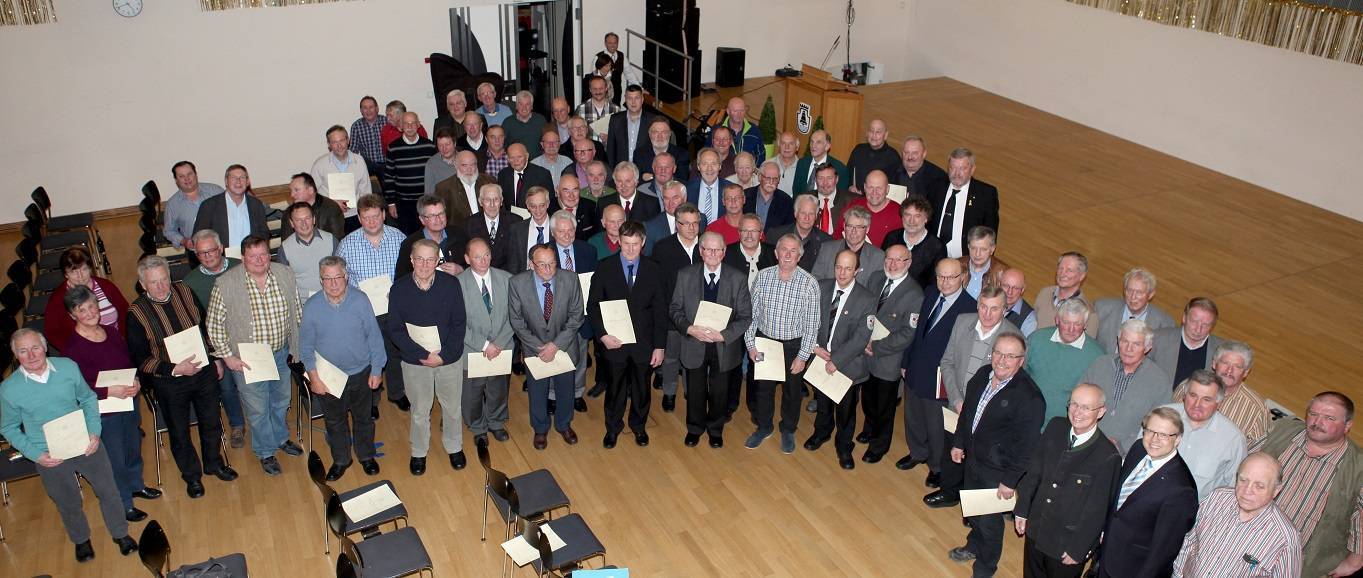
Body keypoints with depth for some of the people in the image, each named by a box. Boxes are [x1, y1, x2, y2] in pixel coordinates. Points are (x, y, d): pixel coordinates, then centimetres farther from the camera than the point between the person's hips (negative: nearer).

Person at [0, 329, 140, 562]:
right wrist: (36, 455, -13)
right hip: (51, 456, -1)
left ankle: (120, 534, 41)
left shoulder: (68, 367, -12)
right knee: (68, 504, 20)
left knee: (108, 490, 16)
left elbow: (88, 399, 2)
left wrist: (95, 432, -9)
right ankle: (81, 540, 49)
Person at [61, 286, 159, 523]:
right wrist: (110, 391, -30)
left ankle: (136, 485, 50)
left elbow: (130, 363, 11)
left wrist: (136, 382, -8)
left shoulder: (113, 334, -1)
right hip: (103, 411, -7)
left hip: (129, 401, 7)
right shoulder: (74, 347, -21)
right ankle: (124, 505, 28)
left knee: (134, 447, 25)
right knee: (115, 459, 9)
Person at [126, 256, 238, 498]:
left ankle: (214, 463, 45)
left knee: (212, 423, 21)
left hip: (204, 371, 3)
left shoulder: (184, 292, -7)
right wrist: (174, 369, -24)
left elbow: (206, 327, 8)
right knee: (180, 433, 15)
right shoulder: (136, 313, -18)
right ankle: (192, 476, 38)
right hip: (169, 382, -3)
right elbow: (139, 358, -14)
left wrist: (216, 359, 9)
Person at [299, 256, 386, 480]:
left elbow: (374, 336, -7)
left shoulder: (360, 300, -14)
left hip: (361, 373, 0)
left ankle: (366, 456, 41)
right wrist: (313, 377, -7)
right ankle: (340, 460, 40)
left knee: (363, 418, 19)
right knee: (335, 422, 19)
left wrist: (376, 370, -6)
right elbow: (306, 346, -4)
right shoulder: (312, 306, -13)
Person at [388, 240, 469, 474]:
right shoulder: (399, 289, -12)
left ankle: (454, 447, 42)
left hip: (450, 358, 0)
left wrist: (444, 355, -17)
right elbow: (395, 329, -11)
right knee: (419, 411, 17)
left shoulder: (451, 284, -12)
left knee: (452, 408, 17)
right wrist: (424, 355, -19)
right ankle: (419, 452, 40)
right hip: (414, 360, 0)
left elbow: (459, 324, -8)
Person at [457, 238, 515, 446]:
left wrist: (498, 344, -14)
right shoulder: (458, 284, -17)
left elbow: (513, 316, -5)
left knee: (499, 391, 23)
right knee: (472, 396, 17)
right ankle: (478, 429, 44)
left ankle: (496, 423, 50)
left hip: (501, 350, 3)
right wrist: (484, 345, -19)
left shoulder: (506, 279, -7)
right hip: (471, 353, -2)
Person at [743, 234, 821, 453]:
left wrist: (802, 356, -12)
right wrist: (750, 344, -4)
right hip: (764, 341, 2)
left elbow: (812, 324, -11)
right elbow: (752, 313, 0)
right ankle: (763, 427, 40)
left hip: (794, 345, -2)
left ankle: (788, 431, 39)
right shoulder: (763, 276, -8)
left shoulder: (809, 283, -15)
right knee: (763, 388, 17)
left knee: (792, 391, 16)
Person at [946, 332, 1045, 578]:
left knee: (989, 521, 13)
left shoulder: (1030, 398, -28)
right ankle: (974, 546, 54)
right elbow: (967, 409, 9)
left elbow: (1027, 445, -22)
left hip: (997, 470, -6)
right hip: (972, 457, 6)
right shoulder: (983, 375, -7)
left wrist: (1010, 480, -18)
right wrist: (959, 443, 13)